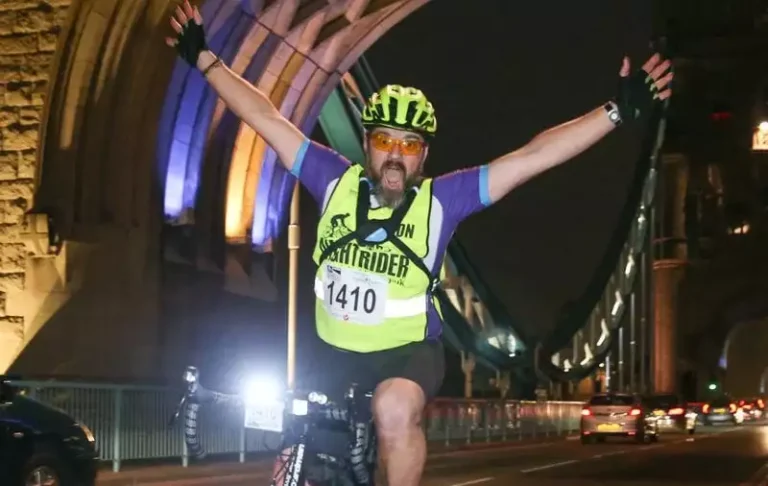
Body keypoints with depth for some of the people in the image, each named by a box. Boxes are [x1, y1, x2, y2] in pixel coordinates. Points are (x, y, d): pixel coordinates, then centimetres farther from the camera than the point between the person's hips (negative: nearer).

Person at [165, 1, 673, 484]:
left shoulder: (441, 200, -12)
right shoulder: (337, 182, -6)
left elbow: (532, 156, -16)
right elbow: (269, 119, -2)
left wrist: (617, 110, -20)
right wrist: (205, 58, 1)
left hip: (409, 351, -3)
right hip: (337, 353, 4)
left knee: (394, 409, -36)